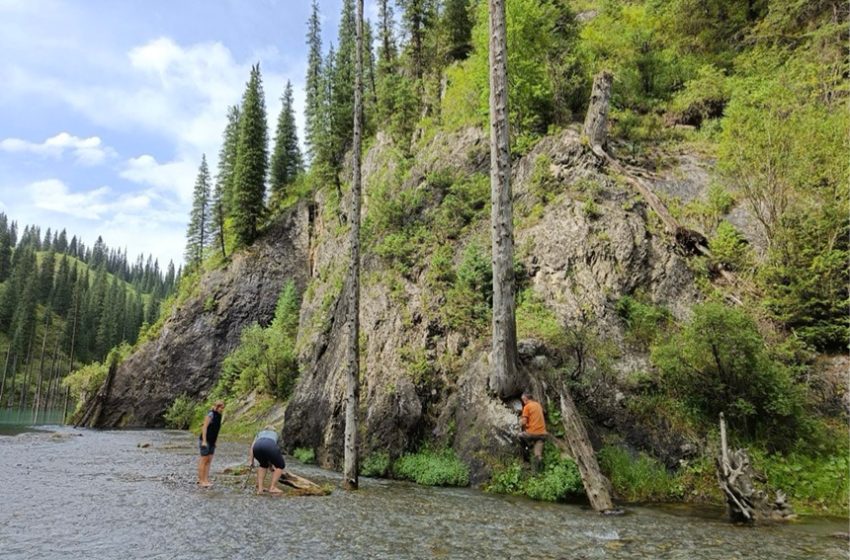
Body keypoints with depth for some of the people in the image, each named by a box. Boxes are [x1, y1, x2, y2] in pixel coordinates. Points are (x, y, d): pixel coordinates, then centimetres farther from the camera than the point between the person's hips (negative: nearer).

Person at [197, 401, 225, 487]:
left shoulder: (219, 416, 10)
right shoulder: (211, 414, -16)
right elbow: (205, 427, -19)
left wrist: (215, 442, 18)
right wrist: (204, 441, -22)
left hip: (211, 442, 8)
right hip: (205, 441, -8)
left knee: (209, 461, 5)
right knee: (204, 460, -3)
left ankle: (205, 480, 7)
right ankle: (201, 480, 3)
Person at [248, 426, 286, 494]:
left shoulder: (260, 433, 41)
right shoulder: (275, 434, 41)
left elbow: (252, 447, 24)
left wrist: (250, 461, 18)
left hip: (257, 447, 2)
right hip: (270, 446, -2)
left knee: (263, 465, 32)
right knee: (281, 465, 23)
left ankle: (259, 488, 22)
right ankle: (272, 488, 14)